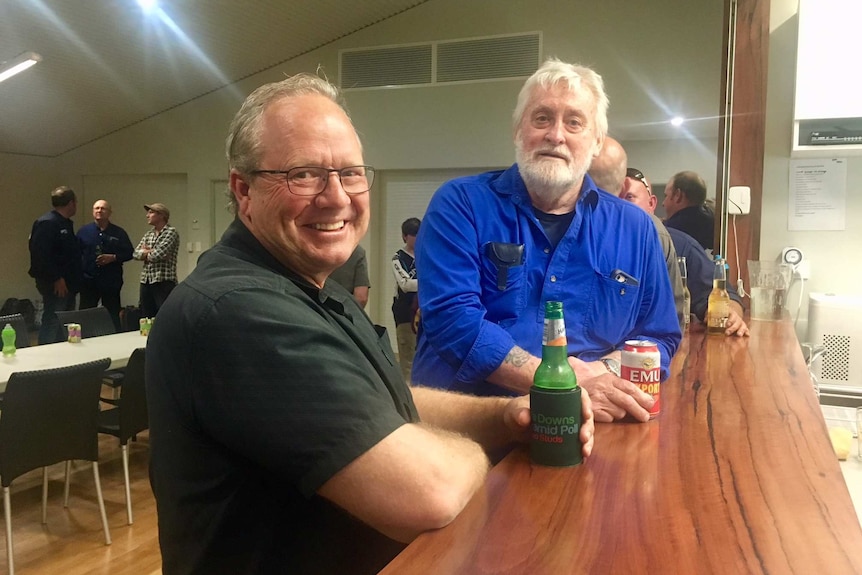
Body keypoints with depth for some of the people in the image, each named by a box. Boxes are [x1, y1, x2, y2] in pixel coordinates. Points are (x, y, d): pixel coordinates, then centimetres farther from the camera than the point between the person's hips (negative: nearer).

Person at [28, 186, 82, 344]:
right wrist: (56, 278, -22)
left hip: (67, 284, 10)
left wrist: (74, 280, 15)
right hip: (55, 285, -10)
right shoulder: (47, 223, -15)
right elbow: (40, 254, -24)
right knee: (52, 324, -6)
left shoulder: (65, 223, 16)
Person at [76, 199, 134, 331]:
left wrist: (113, 258, -12)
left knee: (112, 317, 4)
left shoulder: (119, 233, 5)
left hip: (111, 282, -1)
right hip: (88, 281, 1)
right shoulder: (84, 231, 7)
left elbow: (129, 253, 4)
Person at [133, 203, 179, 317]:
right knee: (146, 318, 10)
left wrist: (145, 253, 4)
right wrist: (150, 252, -8)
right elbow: (136, 253, 8)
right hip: (146, 282, 7)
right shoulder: (147, 235, 18)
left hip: (164, 282, -7)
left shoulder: (171, 232, -6)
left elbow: (158, 255, -15)